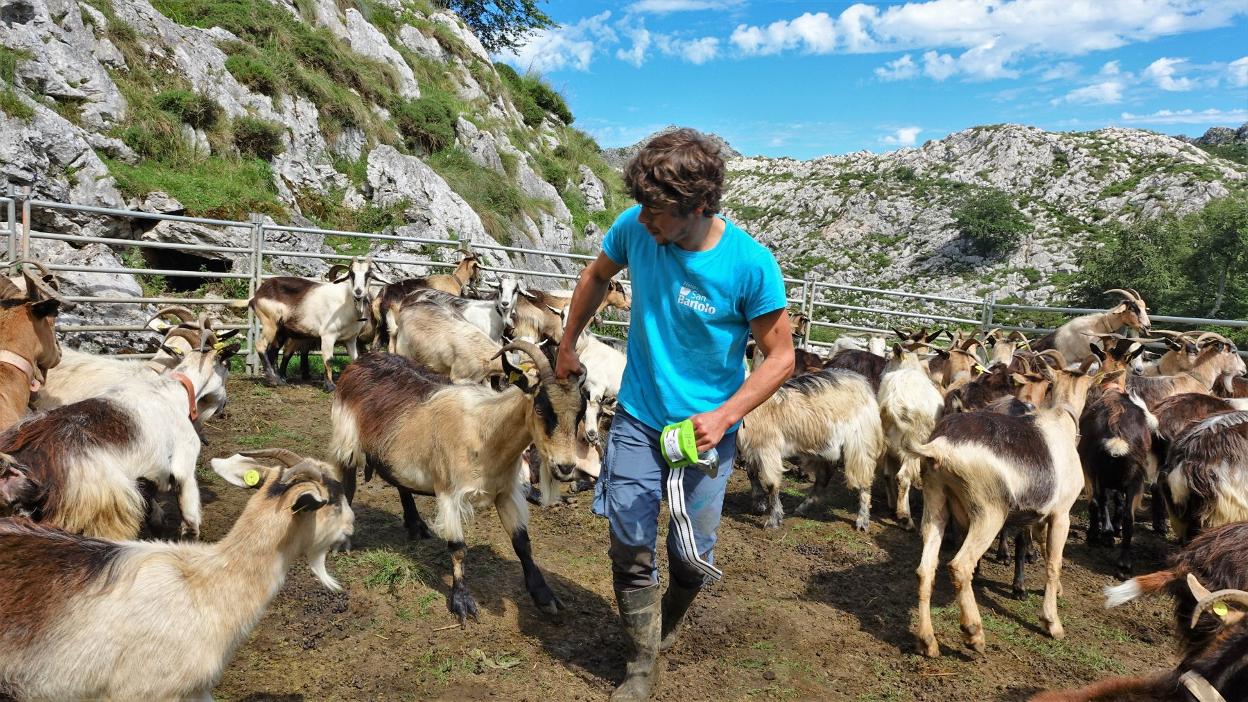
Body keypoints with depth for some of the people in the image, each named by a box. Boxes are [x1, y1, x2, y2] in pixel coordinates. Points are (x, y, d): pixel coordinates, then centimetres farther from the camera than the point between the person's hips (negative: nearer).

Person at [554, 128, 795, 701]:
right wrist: (567, 344, 16)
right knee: (630, 547, 2)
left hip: (706, 428, -2)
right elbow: (597, 275, 9)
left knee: (691, 554, 11)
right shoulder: (634, 227, -13)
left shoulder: (751, 264, -22)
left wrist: (723, 416, -24)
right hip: (637, 418, 2)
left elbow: (780, 356, -12)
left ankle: (667, 622, 45)